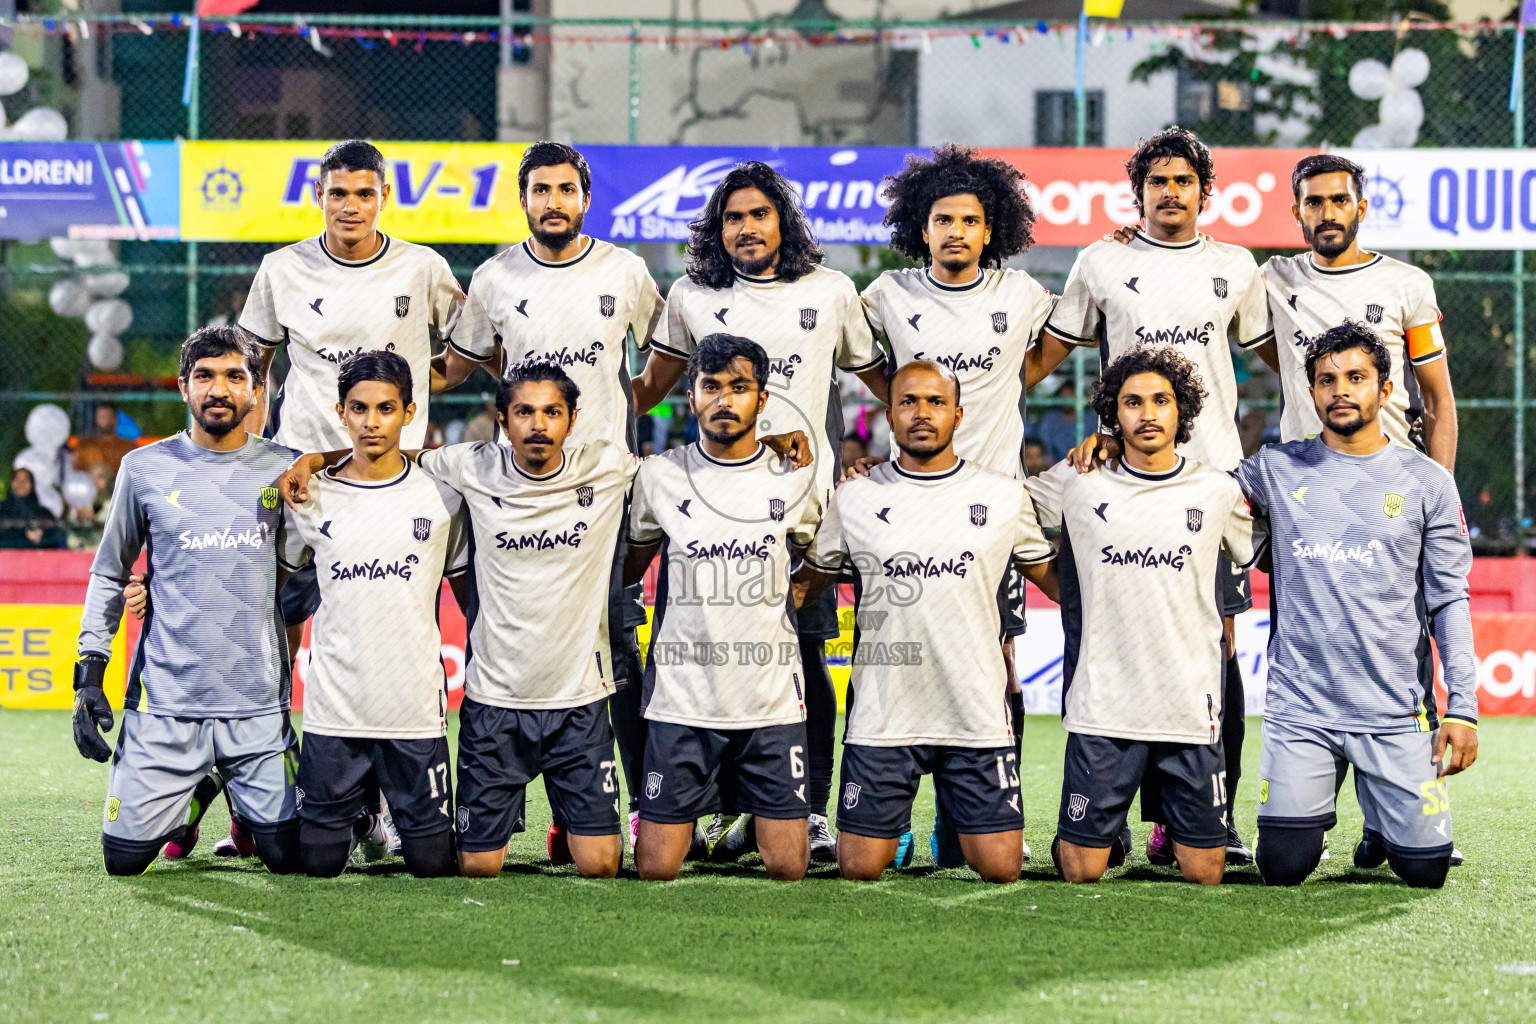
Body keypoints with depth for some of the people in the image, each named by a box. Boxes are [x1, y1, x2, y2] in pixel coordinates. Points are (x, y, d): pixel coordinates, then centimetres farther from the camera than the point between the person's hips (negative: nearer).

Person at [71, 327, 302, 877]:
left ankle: (244, 805, 30)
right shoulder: (146, 469, 3)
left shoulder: (286, 471, 3)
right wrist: (89, 672, 4)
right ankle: (194, 794, 29)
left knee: (289, 856, -5)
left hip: (258, 707, 0)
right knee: (125, 860, -3)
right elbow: (108, 574, 11)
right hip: (164, 704, 0)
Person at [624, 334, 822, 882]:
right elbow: (627, 569, 15)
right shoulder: (659, 476, 1)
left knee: (787, 867, -1)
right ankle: (705, 808, 30)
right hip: (682, 699, 0)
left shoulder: (796, 478, 2)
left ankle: (752, 819, 31)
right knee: (657, 868, -1)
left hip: (773, 701, 0)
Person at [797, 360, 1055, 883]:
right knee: (860, 870, 0)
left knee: (1000, 869, -2)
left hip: (978, 716, 0)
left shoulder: (1005, 495, 5)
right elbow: (807, 581, 13)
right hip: (882, 716, 0)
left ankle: (960, 825, 28)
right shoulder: (855, 498, 4)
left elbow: (1055, 577, 15)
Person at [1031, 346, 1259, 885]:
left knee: (1204, 873, 2)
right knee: (1082, 871, 0)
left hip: (1190, 710, 1)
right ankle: (1106, 835, 31)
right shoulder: (1077, 484, 1)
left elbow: (1259, 554, 22)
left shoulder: (1218, 492, 5)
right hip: (1102, 708, -1)